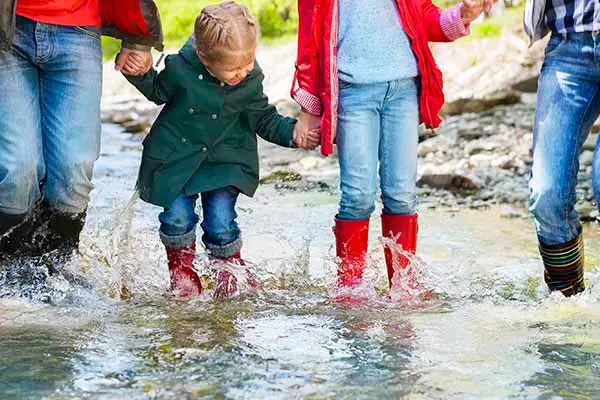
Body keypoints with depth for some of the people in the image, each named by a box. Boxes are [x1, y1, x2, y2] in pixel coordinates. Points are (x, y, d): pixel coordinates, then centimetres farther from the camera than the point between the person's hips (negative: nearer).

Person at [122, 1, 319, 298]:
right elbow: (158, 92, 5)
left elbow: (264, 119, 5)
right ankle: (181, 268, 21)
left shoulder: (250, 81, -9)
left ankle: (229, 271, 19)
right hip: (175, 157, -1)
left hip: (225, 162, 1)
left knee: (221, 220, -9)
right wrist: (140, 73, -14)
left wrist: (293, 133, -10)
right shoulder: (180, 69, -17)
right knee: (178, 216, -8)